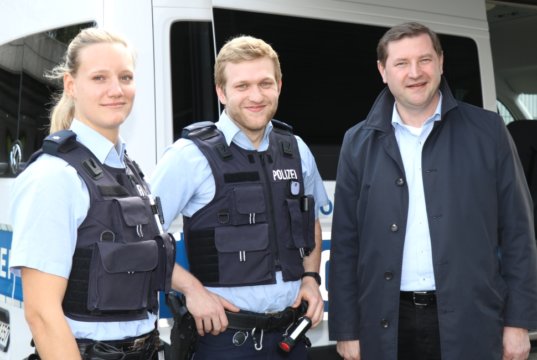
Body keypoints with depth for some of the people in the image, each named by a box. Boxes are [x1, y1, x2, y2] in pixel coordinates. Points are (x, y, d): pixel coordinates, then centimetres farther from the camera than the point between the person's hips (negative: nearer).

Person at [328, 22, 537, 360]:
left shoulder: (487, 131, 1)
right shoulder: (359, 143, 5)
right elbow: (345, 243, 5)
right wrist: (347, 329, 1)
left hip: (471, 323, -1)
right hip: (388, 326, 1)